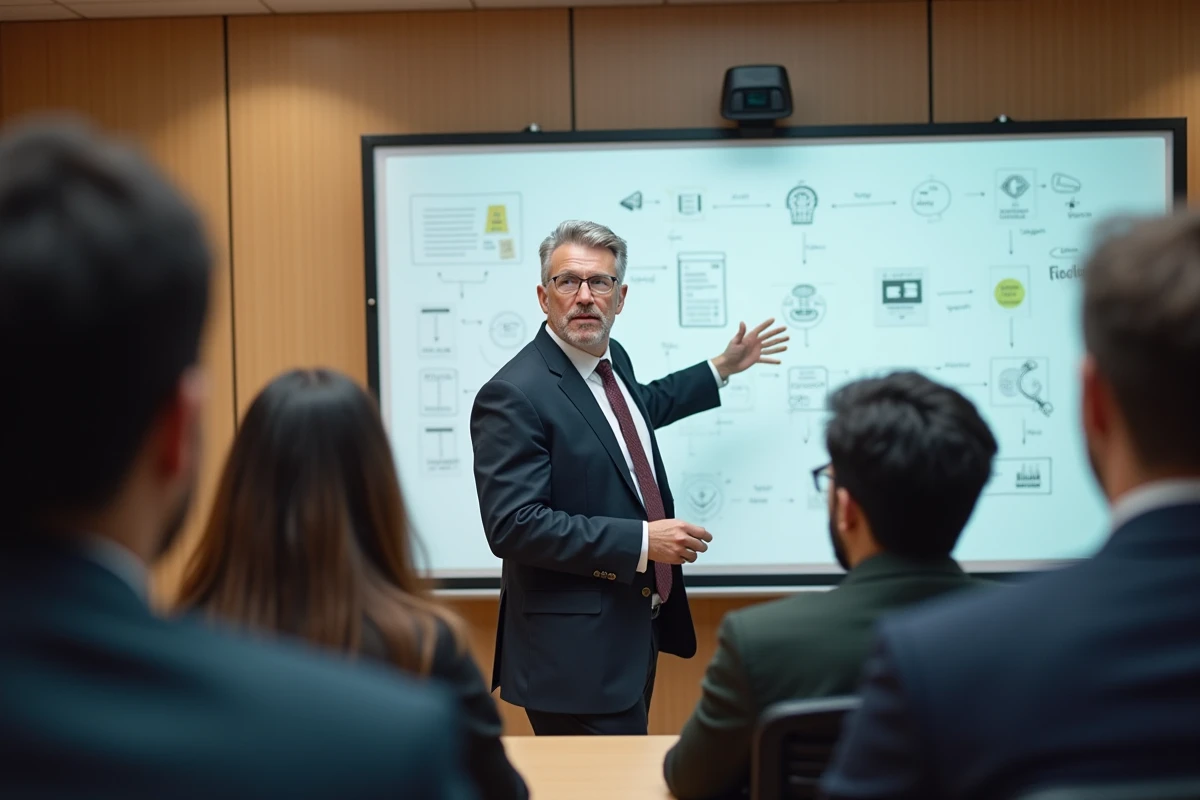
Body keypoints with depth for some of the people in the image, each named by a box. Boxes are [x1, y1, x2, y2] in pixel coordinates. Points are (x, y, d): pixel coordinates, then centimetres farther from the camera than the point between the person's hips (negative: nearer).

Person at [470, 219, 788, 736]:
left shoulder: (612, 359, 8)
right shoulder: (514, 395, -19)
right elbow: (513, 525, -25)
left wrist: (723, 368, 34)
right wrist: (641, 542, -24)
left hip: (634, 631, 9)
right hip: (577, 650, -9)